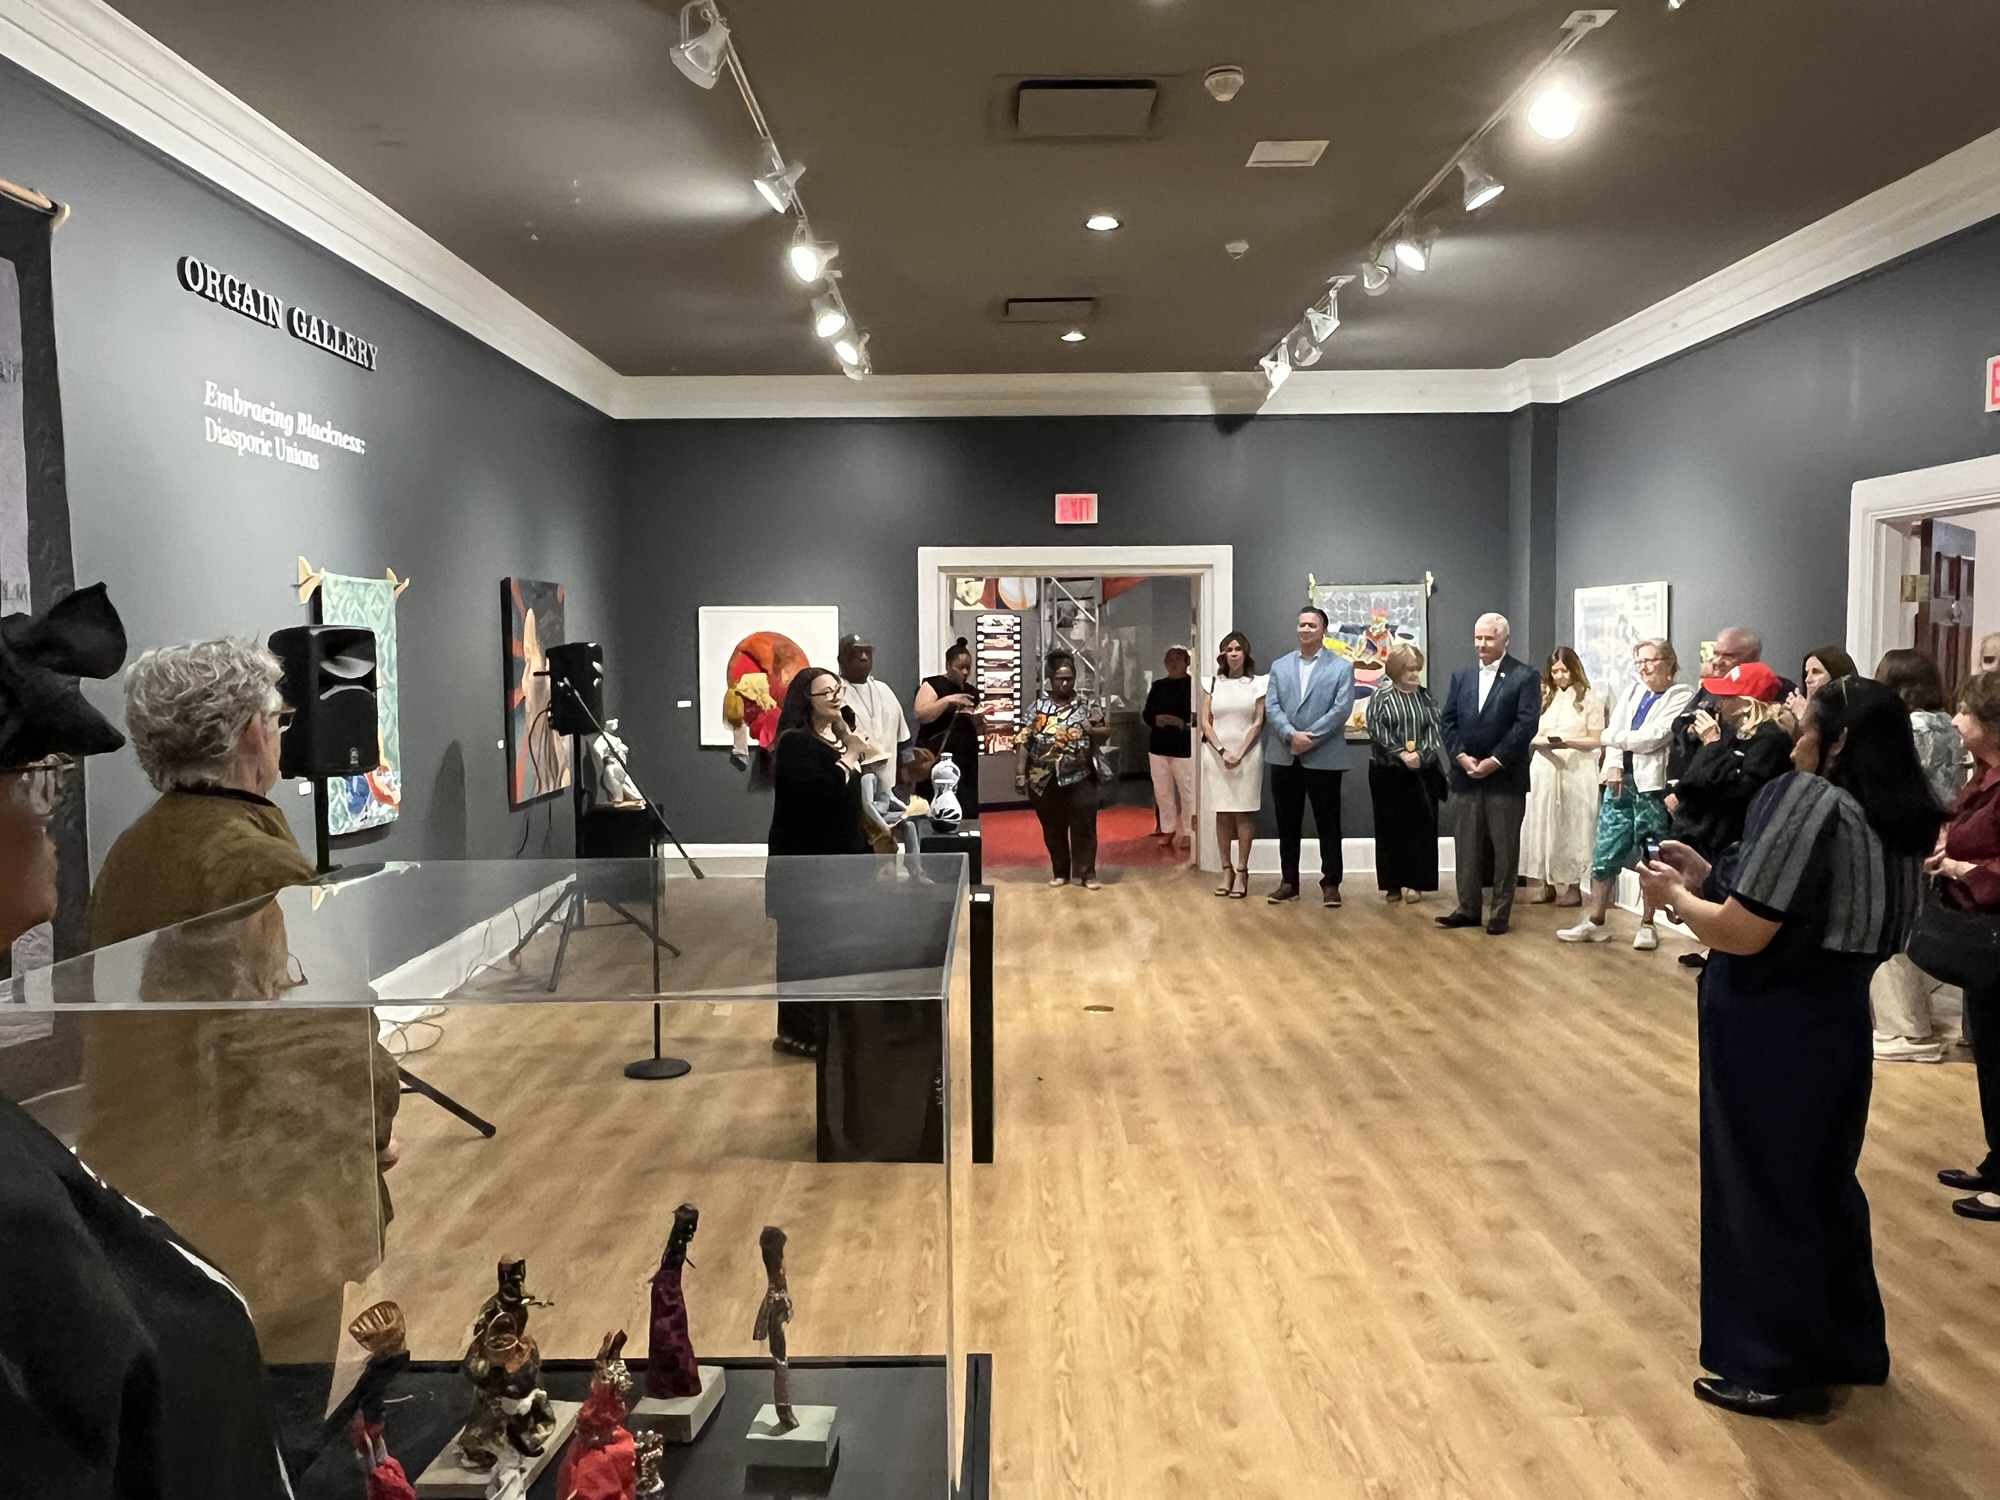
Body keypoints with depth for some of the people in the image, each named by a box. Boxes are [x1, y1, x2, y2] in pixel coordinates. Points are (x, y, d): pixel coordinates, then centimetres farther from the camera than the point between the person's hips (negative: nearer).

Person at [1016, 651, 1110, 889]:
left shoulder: (1087, 706, 4)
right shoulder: (1038, 707, 3)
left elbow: (1106, 731, 7)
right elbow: (1024, 742, 2)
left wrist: (1092, 730, -15)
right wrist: (1020, 773, -3)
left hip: (1080, 777, -1)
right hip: (1045, 779, 1)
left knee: (1084, 825, -4)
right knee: (1053, 828, 9)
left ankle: (1087, 873, 4)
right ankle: (1059, 872, 22)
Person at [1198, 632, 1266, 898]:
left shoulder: (1257, 683, 2)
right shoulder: (1213, 683, 8)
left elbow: (1258, 723, -2)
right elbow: (1205, 722, 3)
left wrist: (1240, 754, -11)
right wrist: (1222, 751, -9)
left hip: (1247, 756, -2)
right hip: (1217, 756, 2)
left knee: (1243, 814, -1)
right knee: (1222, 814, 4)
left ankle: (1242, 872, 1)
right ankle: (1226, 870, 9)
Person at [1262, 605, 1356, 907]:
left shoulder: (1341, 667, 1)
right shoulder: (1280, 666, 11)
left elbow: (1342, 709, -9)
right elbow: (1271, 707, 1)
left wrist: (1310, 737, -16)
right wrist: (1291, 734, -15)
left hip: (1324, 758, -3)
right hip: (1285, 757, 3)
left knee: (1328, 825, 3)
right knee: (1288, 824, 9)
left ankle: (1331, 884, 11)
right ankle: (1288, 882, 17)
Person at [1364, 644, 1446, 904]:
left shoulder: (1426, 696, 8)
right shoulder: (1380, 697, -1)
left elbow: (1435, 728, 1)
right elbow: (1377, 731, -9)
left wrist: (1421, 754, -16)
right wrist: (1400, 753, -20)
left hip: (1423, 772, 3)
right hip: (1387, 772, -2)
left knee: (1420, 826, 0)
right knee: (1391, 827, 2)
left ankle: (1414, 882, 6)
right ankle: (1392, 883, 9)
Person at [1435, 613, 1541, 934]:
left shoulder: (1525, 676, -3)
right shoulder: (1461, 676, 12)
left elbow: (1527, 724, -11)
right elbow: (1447, 720, 8)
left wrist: (1495, 761, -15)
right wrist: (1461, 757, -7)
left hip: (1505, 776, -4)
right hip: (1465, 774, 4)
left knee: (1504, 848, 4)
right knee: (1466, 846, 8)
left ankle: (1501, 912, 11)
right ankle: (1467, 908, 16)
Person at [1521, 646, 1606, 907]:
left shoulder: (1589, 699, 0)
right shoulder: (1544, 698, 13)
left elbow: (1596, 740, -3)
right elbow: (1532, 736, 11)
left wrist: (1569, 742, -19)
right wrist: (1543, 741, -12)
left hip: (1577, 770, -4)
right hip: (1545, 768, 4)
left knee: (1573, 826, -1)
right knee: (1543, 824, 3)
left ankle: (1574, 886, 5)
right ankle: (1547, 884, 9)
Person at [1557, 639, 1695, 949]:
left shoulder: (1682, 695, -4)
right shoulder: (1634, 689, 16)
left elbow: (1651, 738, -14)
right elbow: (1615, 726, 6)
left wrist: (1610, 738, -1)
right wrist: (1614, 765, -9)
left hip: (1653, 785, -5)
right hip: (1621, 780, 5)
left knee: (1652, 857, 4)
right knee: (1605, 852, 4)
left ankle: (1647, 925, 13)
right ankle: (1595, 921, 9)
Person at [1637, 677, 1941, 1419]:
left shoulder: (1807, 799, -20)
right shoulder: (1895, 821, 7)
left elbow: (1742, 934, -22)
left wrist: (1676, 896, -5)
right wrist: (1711, 878, 10)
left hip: (1771, 1035, -8)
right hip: (1835, 1025, 8)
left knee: (1763, 1192, 6)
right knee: (1822, 1185, 22)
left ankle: (1778, 1369, 19)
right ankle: (1847, 1346, 37)